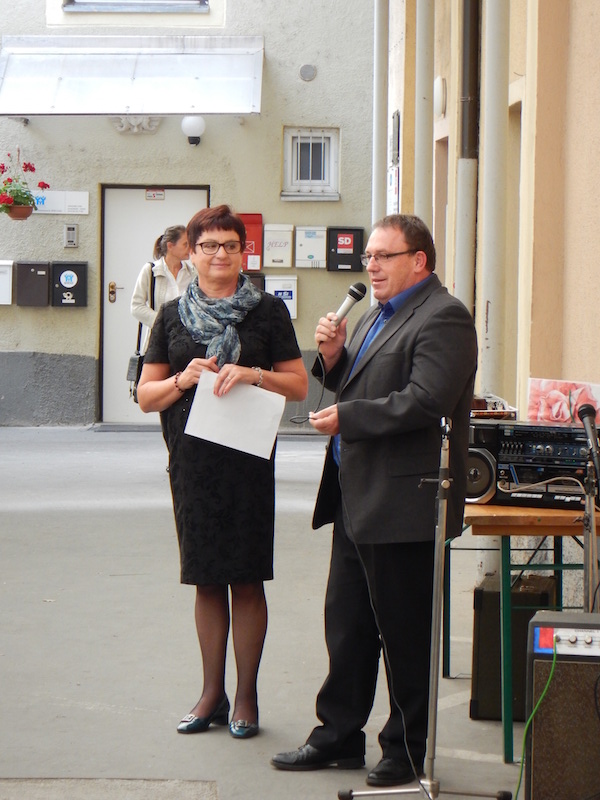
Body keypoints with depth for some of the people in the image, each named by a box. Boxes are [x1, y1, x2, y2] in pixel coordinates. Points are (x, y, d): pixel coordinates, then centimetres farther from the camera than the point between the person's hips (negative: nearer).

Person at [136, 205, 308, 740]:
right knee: (207, 581, 8)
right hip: (192, 460, 2)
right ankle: (212, 692, 17)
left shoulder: (268, 311, 4)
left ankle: (246, 696, 9)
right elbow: (146, 396, 9)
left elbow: (299, 386, 3)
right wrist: (183, 379, -10)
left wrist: (253, 375, -13)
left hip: (248, 460, -2)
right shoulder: (173, 316, 10)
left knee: (246, 579, -1)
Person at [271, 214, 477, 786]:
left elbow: (424, 402, -24)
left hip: (402, 504, -10)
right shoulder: (376, 317, 19)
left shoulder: (441, 318, -13)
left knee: (404, 633, 1)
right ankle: (339, 736, 27)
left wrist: (345, 416, -17)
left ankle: (409, 750, 13)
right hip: (358, 501, 10)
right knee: (346, 625, 16)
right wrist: (333, 358, 4)